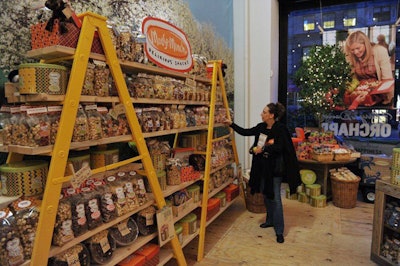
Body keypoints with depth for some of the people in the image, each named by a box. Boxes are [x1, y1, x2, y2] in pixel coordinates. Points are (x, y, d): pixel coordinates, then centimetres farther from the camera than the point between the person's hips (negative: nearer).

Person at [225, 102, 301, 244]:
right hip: (262, 166, 7)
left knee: (275, 198, -3)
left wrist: (262, 149, -18)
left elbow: (278, 148, -23)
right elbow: (245, 132, 12)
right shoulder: (261, 127, 5)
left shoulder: (280, 128, -15)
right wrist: (231, 124, 9)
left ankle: (279, 231, 9)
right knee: (265, 194, 17)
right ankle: (270, 220, 37)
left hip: (275, 167, -7)